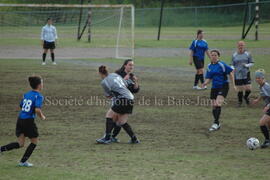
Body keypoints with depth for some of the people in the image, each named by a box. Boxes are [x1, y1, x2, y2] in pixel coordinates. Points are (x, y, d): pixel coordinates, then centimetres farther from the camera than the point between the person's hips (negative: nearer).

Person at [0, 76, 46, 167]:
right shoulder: (39, 96, -10)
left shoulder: (26, 94, 11)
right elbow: (37, 110, -23)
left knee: (20, 144, 10)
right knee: (34, 142, 14)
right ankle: (23, 161, 15)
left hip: (20, 120, 7)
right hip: (29, 121, -7)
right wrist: (42, 116, -2)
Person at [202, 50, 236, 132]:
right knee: (214, 106, 6)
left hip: (223, 87, -6)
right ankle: (217, 124, 19)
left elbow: (231, 72, -8)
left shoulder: (221, 64, -11)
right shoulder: (209, 66, 7)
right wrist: (205, 83, -12)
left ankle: (216, 123, -18)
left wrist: (233, 85, -10)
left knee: (218, 104, -20)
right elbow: (209, 78, 11)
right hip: (214, 87, 6)